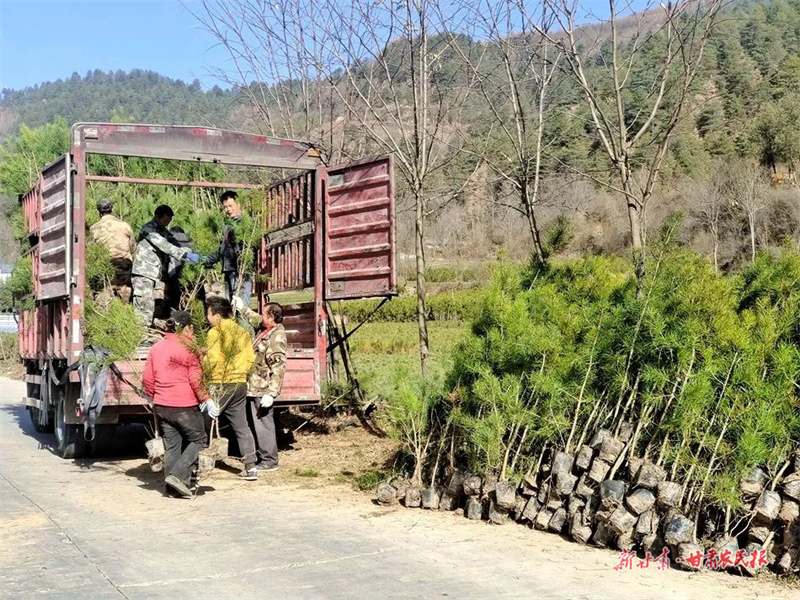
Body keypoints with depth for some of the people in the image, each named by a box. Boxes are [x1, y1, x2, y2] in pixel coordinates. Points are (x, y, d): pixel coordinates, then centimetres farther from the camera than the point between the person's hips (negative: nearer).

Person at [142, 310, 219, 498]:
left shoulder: (156, 348, 9)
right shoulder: (188, 348, -9)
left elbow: (147, 378, 11)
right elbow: (196, 380, -12)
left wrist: (155, 397, 23)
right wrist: (207, 400, -6)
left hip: (161, 406, 6)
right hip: (184, 405, -6)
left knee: (172, 446, 11)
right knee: (198, 440, 6)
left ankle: (172, 486, 9)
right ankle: (177, 475, -9)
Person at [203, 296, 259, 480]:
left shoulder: (215, 332, -10)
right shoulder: (242, 332, 12)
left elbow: (212, 359, -17)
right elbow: (250, 358, 10)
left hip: (220, 385, -7)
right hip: (240, 385, 7)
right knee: (241, 426, 12)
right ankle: (251, 467, 9)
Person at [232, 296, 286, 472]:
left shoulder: (277, 338, -20)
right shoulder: (267, 329, 8)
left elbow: (278, 368, -24)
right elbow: (255, 319, 34)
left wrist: (271, 393, -26)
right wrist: (242, 307, 39)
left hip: (262, 390, -10)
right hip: (255, 387, 10)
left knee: (263, 424, -3)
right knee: (258, 424, 16)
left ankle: (269, 461, 4)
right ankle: (261, 455, 26)